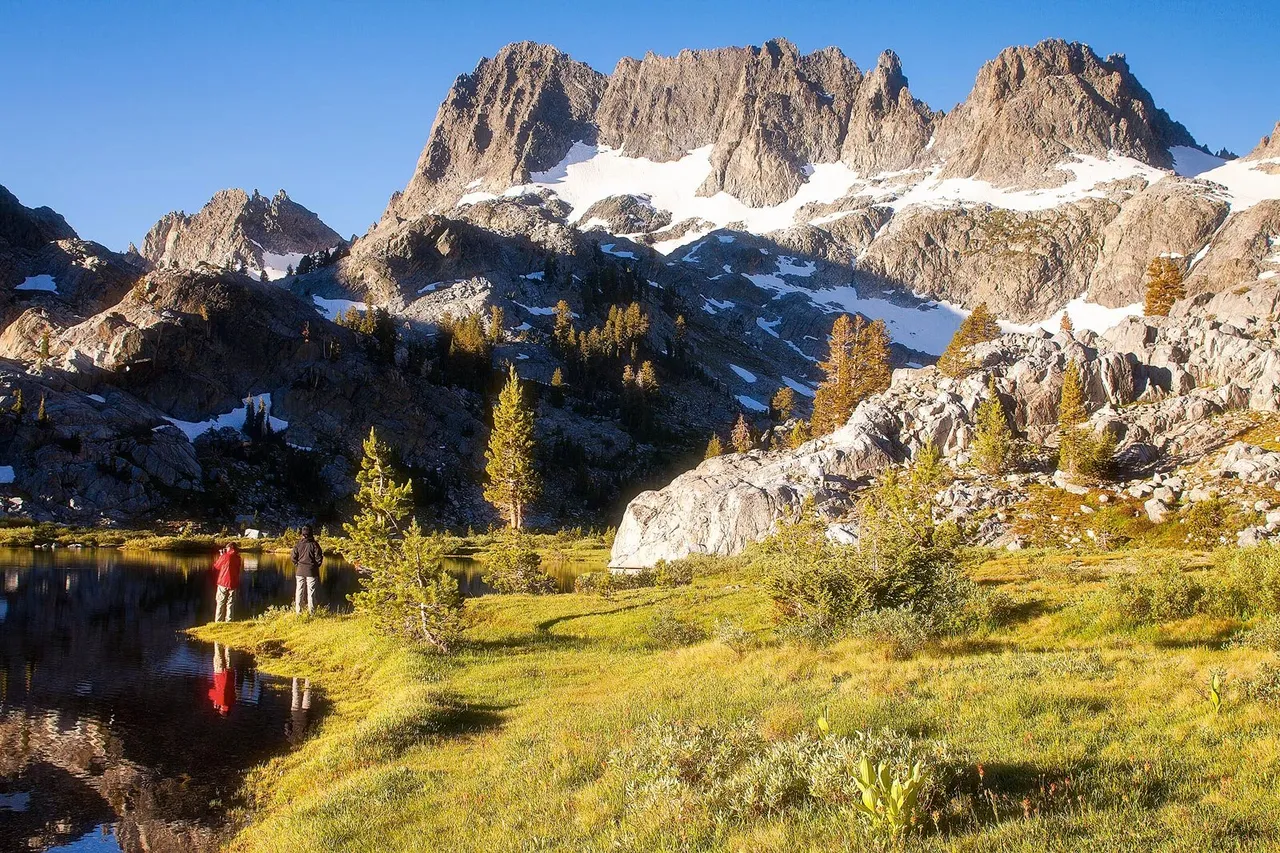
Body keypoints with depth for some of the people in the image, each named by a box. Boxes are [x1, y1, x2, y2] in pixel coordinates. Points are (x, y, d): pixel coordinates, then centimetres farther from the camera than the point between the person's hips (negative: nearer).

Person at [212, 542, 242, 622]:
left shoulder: (225, 556, -10)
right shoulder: (238, 558, 2)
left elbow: (216, 567, 1)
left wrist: (220, 556, 12)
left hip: (223, 583, -3)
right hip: (233, 584, 3)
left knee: (220, 604, 5)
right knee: (230, 604, 9)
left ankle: (218, 622, 6)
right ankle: (228, 621, 8)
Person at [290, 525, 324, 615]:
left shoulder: (298, 544, -4)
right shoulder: (314, 544, -10)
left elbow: (293, 557, -2)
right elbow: (318, 558, -8)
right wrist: (316, 565, 11)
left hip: (300, 571, 2)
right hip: (311, 571, -2)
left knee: (299, 591, 9)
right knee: (311, 592, 3)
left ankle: (298, 611, 9)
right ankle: (311, 612, 3)